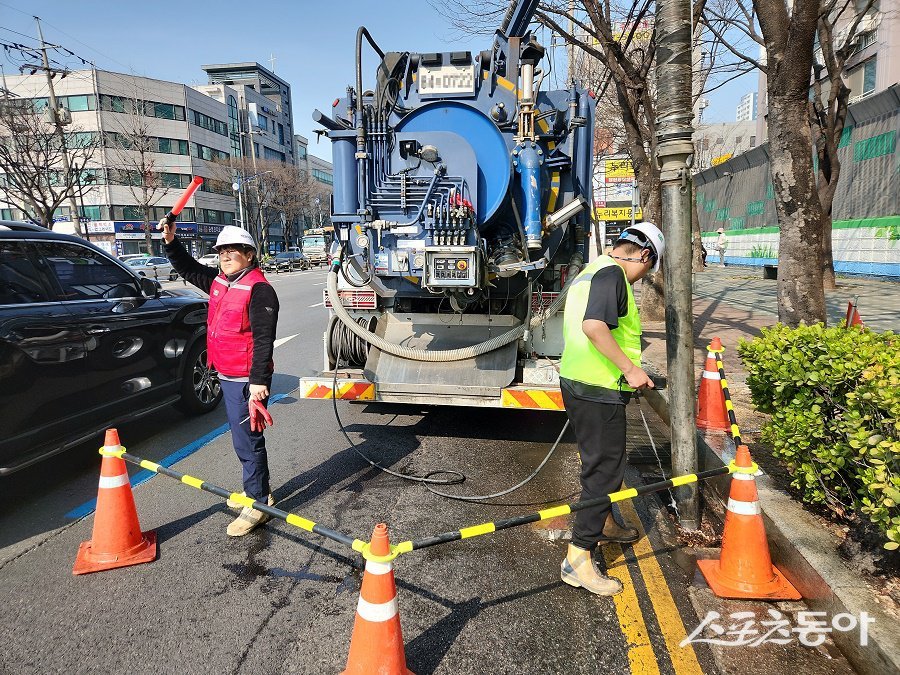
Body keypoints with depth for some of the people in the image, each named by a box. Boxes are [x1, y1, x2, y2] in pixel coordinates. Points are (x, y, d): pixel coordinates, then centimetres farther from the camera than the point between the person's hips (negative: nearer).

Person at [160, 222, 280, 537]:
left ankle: (258, 503, 7)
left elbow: (263, 339, -23)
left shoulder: (258, 289, -18)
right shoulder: (218, 282, 10)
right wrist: (170, 240, 13)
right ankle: (256, 490, 34)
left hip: (246, 380, -10)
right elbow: (188, 268, 27)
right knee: (242, 438, 19)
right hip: (227, 376, 10)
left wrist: (258, 381, -27)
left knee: (247, 440, -4)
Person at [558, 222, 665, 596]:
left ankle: (603, 524, 45)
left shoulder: (589, 271, 17)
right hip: (598, 392, -10)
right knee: (604, 471, -3)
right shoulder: (612, 274, -15)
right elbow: (594, 325, -31)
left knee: (602, 461, 25)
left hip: (576, 382, 10)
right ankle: (578, 559, 3)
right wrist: (631, 368, -26)